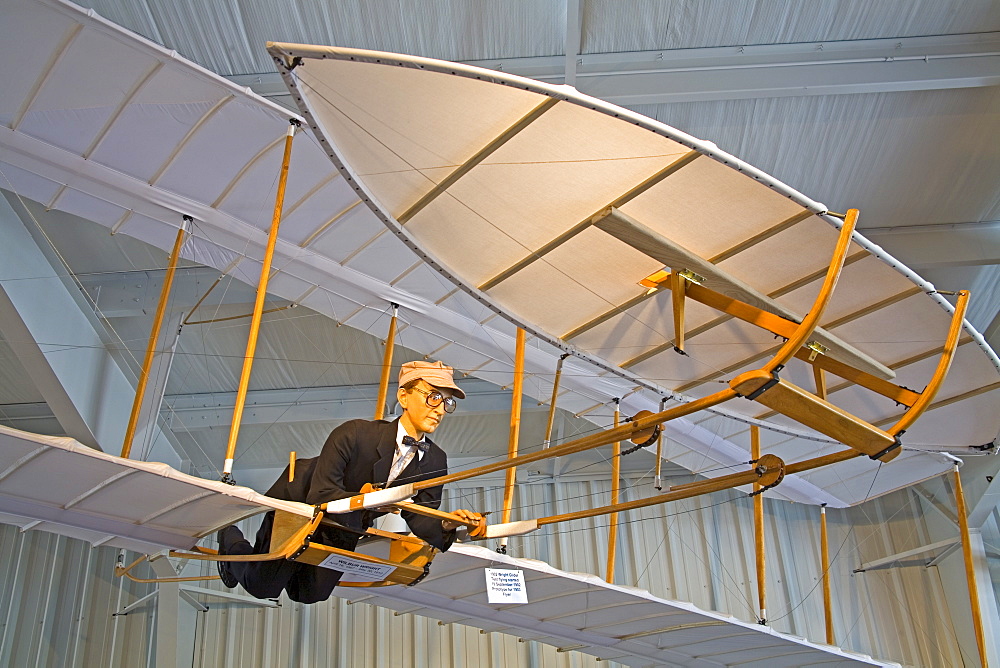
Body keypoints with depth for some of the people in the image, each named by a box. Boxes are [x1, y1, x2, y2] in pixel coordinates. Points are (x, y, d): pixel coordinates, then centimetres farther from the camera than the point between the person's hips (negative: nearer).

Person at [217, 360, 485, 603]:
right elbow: (320, 496, -35)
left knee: (310, 594, 15)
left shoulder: (436, 462, -18)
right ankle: (230, 537, 35)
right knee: (263, 587, 6)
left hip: (345, 531, 5)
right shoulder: (354, 433, -33)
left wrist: (448, 525, -40)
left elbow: (421, 521, -19)